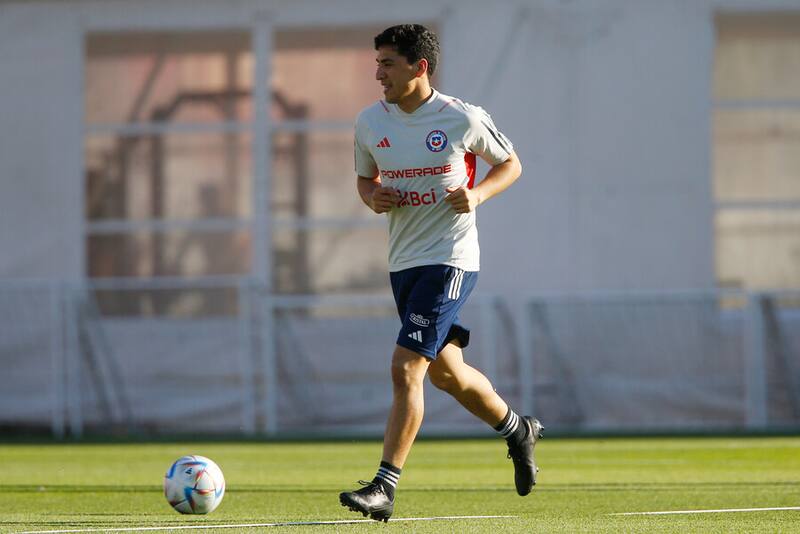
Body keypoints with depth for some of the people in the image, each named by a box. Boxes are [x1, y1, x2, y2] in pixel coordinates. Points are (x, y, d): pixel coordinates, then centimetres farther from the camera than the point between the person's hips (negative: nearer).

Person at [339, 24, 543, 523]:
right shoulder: (370, 122, 3)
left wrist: (477, 195, -13)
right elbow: (365, 178, 19)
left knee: (406, 369, -16)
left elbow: (510, 164, 6)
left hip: (450, 260, -6)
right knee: (447, 372, 17)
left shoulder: (463, 119, -9)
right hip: (403, 261, 6)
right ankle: (518, 429, 43)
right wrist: (373, 197, -5)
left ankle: (385, 488, -14)